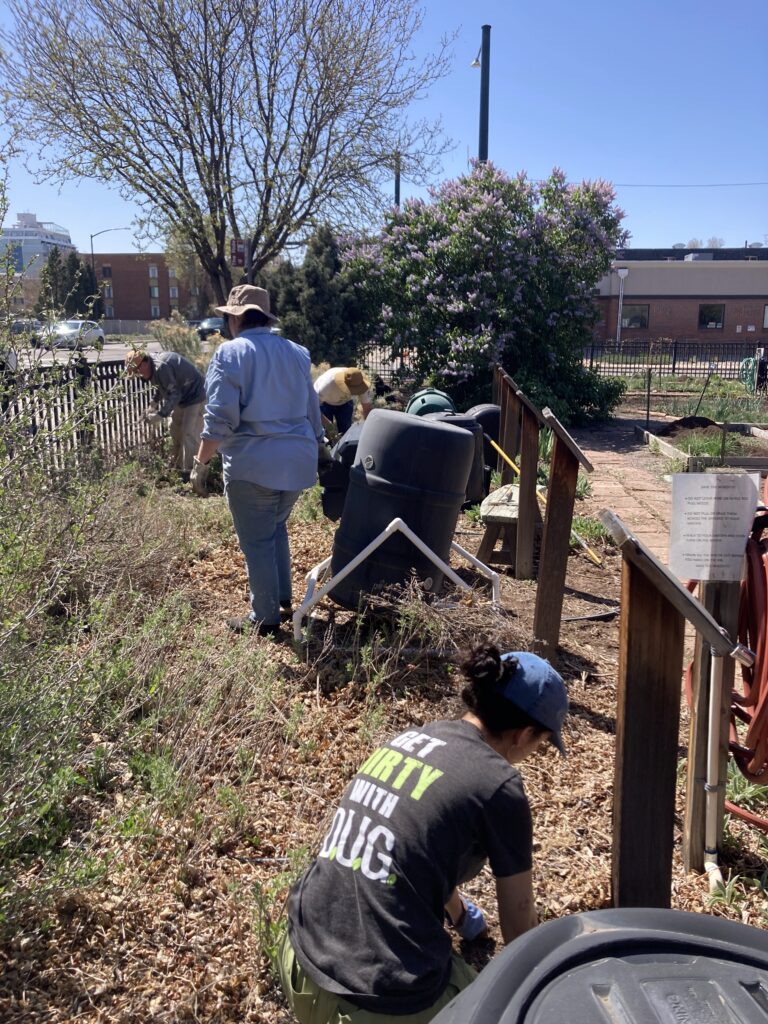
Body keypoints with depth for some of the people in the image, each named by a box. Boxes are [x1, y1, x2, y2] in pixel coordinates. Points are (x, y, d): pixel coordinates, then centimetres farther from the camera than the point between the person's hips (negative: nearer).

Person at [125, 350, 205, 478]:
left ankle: (189, 473, -8)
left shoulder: (161, 367, -30)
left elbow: (174, 394, -27)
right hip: (183, 396, 11)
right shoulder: (154, 364, 3)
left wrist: (160, 415, -23)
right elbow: (161, 388, 16)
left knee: (190, 435, -12)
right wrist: (153, 406, 6)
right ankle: (178, 467, 28)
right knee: (175, 429, 17)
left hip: (194, 396, -11)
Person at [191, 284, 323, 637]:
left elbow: (220, 418, -15)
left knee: (257, 542, 6)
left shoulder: (231, 352, -7)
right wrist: (316, 446, 32)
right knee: (276, 529, 25)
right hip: (298, 462, 7)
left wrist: (201, 463, -7)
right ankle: (283, 601, 31)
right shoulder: (296, 352, 13)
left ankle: (265, 618, 16)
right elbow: (313, 412, 20)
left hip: (253, 465, -7)